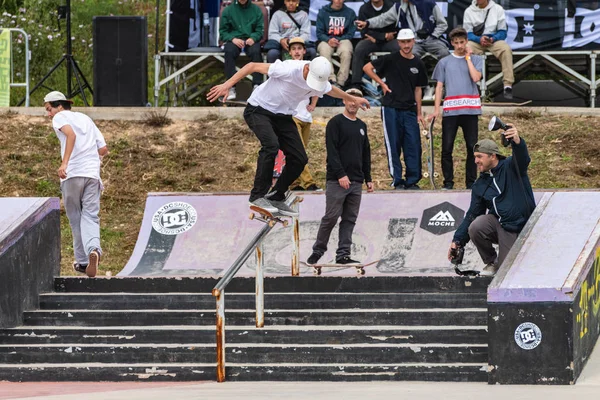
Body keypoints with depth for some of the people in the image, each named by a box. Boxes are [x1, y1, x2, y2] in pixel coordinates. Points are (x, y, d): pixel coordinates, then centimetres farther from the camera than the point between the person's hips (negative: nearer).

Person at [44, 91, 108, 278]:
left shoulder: (60, 117, 7)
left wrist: (64, 163, -24)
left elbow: (71, 134, -16)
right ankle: (93, 249, -31)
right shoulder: (86, 119, 24)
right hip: (92, 174, 4)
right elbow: (103, 149, 20)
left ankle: (82, 261, 11)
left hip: (71, 174, -4)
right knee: (90, 217, -3)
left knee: (75, 219, 9)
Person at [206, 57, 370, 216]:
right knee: (271, 145, -31)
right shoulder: (289, 70, -30)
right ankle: (258, 195, -22)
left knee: (299, 159, -3)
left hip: (283, 116, 7)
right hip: (259, 111, -7)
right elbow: (253, 66, -25)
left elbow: (333, 91, 18)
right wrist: (227, 85, -31)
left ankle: (276, 198, 14)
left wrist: (352, 99, 34)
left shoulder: (320, 83, -9)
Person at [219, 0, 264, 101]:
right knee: (229, 51, -34)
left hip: (250, 39, 0)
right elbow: (223, 31, 8)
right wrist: (233, 39, -12)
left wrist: (253, 38, -13)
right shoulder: (228, 10, 12)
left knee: (255, 51, -34)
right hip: (234, 39, 0)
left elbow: (260, 30, 8)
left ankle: (257, 85, -35)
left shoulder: (256, 9, 13)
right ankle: (231, 88, -37)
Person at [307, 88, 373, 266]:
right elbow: (332, 150, -11)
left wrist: (368, 178, 17)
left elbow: (366, 154, 23)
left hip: (356, 181, 6)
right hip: (337, 180, -6)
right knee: (331, 217, -8)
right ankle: (318, 251, 2)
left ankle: (343, 254, 2)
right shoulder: (336, 123, -3)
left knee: (350, 219, 2)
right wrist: (340, 174, -19)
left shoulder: (361, 126, 18)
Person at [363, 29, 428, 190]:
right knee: (393, 146, -1)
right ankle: (397, 181, 4)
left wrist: (419, 113, 14)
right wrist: (382, 84, -5)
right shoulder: (390, 60, -2)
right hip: (391, 108, -4)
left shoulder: (418, 64, 11)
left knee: (414, 145, 1)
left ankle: (412, 181, 8)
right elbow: (367, 68, 0)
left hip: (410, 110, 4)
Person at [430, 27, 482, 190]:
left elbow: (476, 77, -7)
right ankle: (448, 182, 3)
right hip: (450, 110, 1)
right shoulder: (444, 62, 13)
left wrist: (468, 57, -1)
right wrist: (436, 109, 0)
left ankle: (471, 182, 7)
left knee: (472, 147, 0)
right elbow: (439, 86, 10)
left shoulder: (476, 60, 11)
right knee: (447, 148, -3)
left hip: (470, 110, 0)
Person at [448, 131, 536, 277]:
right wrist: (457, 240, 2)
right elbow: (472, 215, 12)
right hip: (497, 223, 5)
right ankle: (491, 262, 0)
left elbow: (522, 158, -30)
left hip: (518, 230, -4)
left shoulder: (510, 167, -5)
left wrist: (517, 142, -54)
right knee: (475, 228, -27)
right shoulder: (480, 185, 9)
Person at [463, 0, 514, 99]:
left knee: (506, 49, -33)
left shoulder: (497, 9, 6)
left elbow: (503, 32, 3)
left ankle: (508, 86, -35)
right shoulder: (469, 11, 7)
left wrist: (493, 39, -18)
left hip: (494, 40, 0)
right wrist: (479, 39, -18)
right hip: (476, 41, 0)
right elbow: (467, 33, 3)